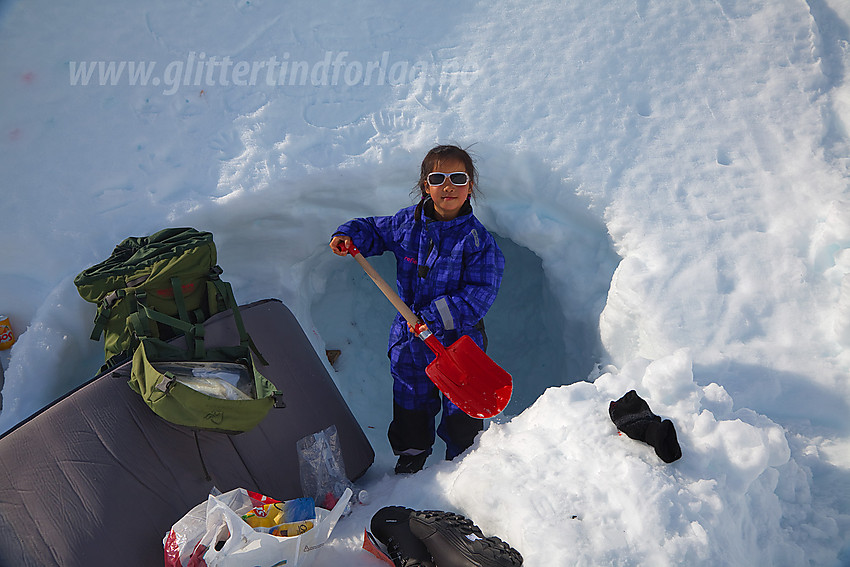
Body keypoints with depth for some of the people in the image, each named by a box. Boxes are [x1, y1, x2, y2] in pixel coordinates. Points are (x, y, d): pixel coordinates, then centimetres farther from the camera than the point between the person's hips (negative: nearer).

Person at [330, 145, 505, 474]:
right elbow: (374, 230, 16)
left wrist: (438, 316, -28)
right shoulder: (407, 223, -3)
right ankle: (410, 454, 44)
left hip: (459, 338, -3)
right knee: (411, 401, 20)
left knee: (461, 408, 10)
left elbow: (480, 293, -20)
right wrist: (349, 236, -4)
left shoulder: (477, 239, -15)